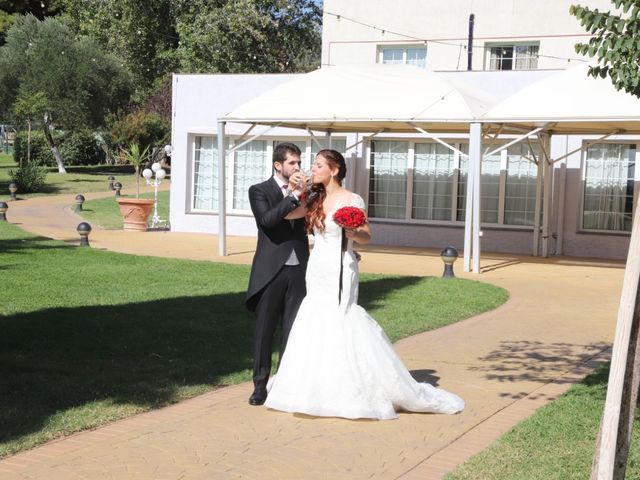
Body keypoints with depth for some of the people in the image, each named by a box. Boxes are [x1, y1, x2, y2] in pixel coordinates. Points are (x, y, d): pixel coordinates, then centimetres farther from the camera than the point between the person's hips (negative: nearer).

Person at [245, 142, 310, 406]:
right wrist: (293, 196, -20)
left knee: (293, 330, 8)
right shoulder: (259, 191, 0)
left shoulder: (302, 191, 13)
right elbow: (267, 220, -17)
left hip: (298, 270, 4)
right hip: (271, 270, -3)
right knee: (264, 329, 3)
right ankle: (260, 385, 11)